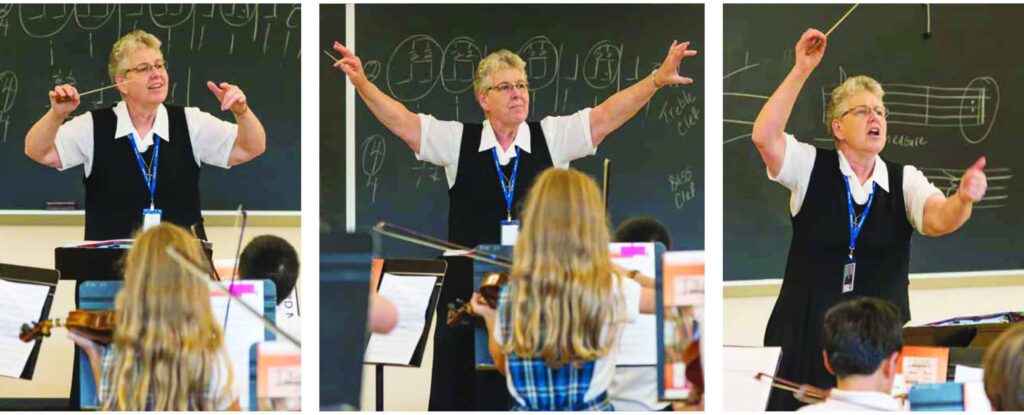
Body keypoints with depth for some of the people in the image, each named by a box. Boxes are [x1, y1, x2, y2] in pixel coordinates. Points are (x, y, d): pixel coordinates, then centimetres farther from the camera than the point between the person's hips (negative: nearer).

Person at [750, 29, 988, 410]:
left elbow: (938, 219, -14)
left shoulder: (905, 180, 4)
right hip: (807, 335, -1)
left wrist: (962, 199, -38)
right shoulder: (811, 167, 1)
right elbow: (764, 136, -15)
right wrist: (802, 70, -19)